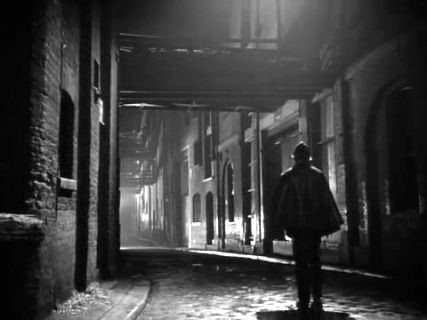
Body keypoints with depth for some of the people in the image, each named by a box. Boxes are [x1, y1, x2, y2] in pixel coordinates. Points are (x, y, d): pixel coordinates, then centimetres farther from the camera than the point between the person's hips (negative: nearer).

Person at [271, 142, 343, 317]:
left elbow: (278, 202, -1)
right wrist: (332, 222, 5)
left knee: (301, 262, 3)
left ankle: (304, 301, 0)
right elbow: (328, 200, 2)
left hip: (297, 225, -2)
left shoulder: (287, 177, 0)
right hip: (316, 224, 2)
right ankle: (316, 298, 3)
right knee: (314, 260, 13)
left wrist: (279, 227, 5)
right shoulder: (318, 175, 4)